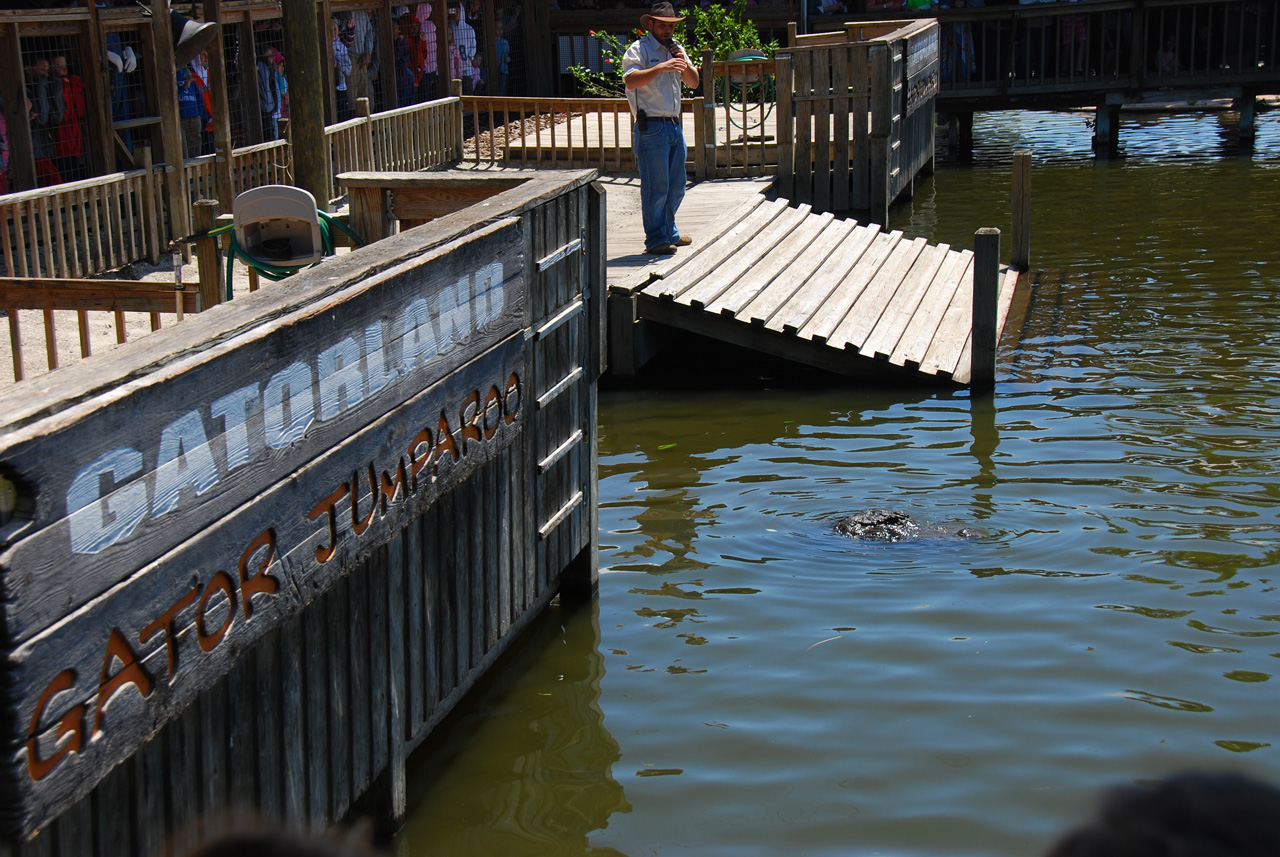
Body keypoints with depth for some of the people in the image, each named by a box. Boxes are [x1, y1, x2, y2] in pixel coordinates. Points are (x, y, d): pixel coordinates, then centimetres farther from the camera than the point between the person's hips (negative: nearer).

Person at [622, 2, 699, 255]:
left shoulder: (676, 48, 19)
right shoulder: (639, 49, -5)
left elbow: (693, 83, 18)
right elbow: (631, 80, -22)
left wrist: (683, 62, -1)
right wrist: (661, 67, -31)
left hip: (674, 125, 8)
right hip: (651, 127, -8)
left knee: (676, 186, 13)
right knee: (656, 186, -7)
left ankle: (669, 232, 26)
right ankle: (655, 239, -2)